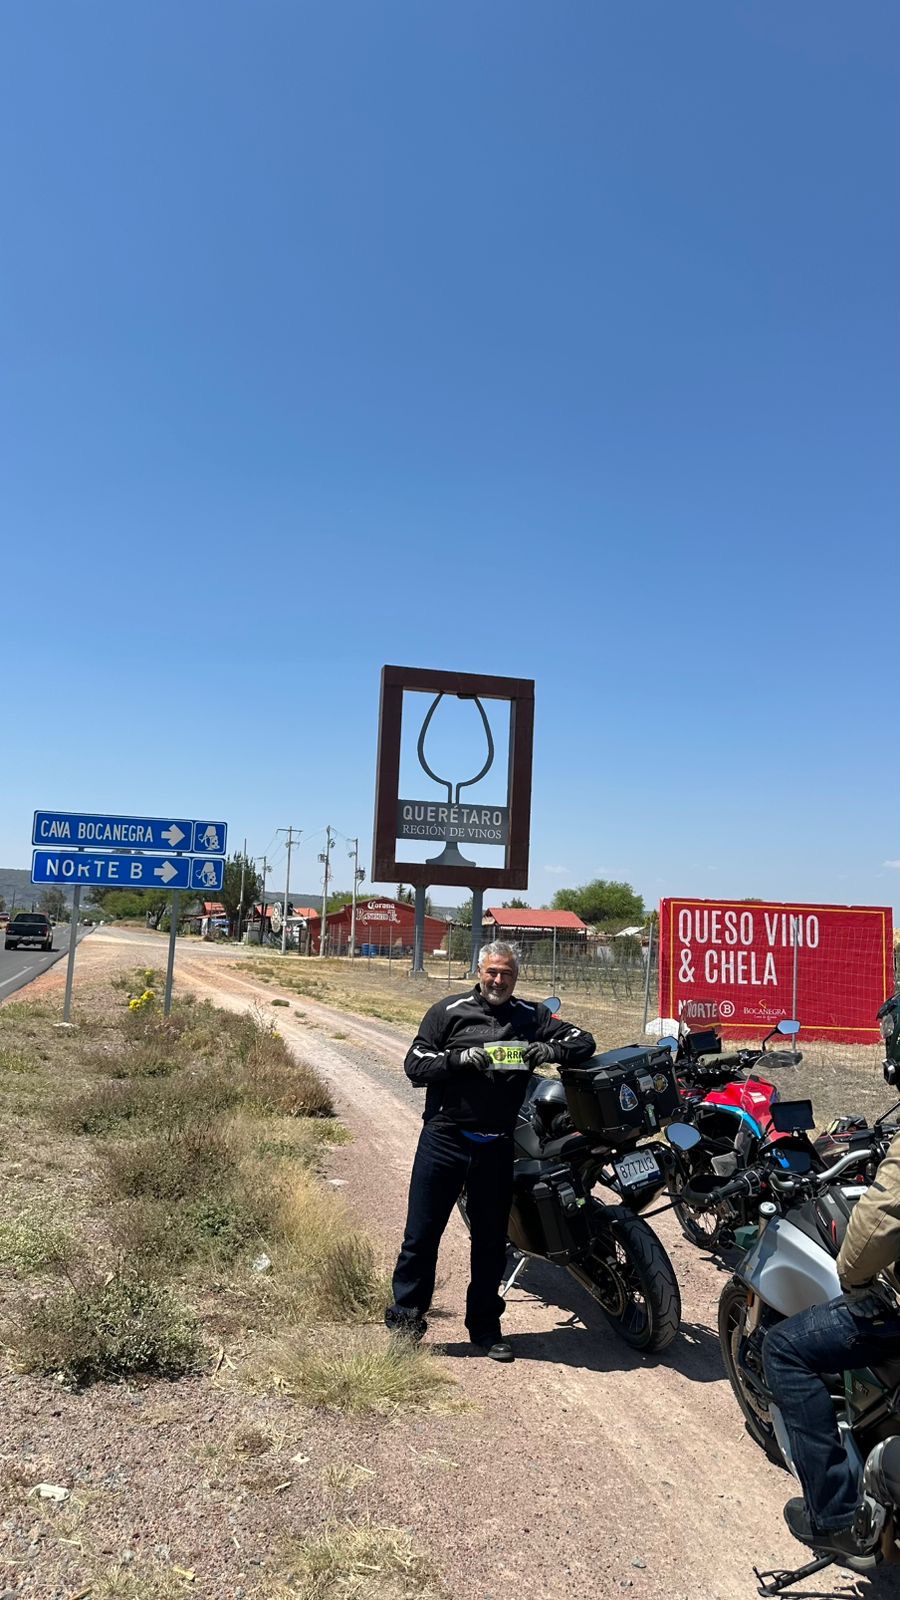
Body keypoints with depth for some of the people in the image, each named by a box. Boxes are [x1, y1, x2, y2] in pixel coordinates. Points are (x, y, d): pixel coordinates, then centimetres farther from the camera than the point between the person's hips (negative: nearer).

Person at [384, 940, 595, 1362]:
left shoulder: (531, 1017, 7)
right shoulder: (449, 1011, 1)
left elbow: (583, 1042, 8)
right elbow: (415, 1065, -4)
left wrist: (552, 1049, -13)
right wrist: (460, 1058, -20)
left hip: (496, 1145, 2)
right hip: (444, 1137, -2)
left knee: (491, 1241, 13)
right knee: (421, 1235, 4)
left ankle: (484, 1326, 29)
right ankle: (406, 1319, 20)